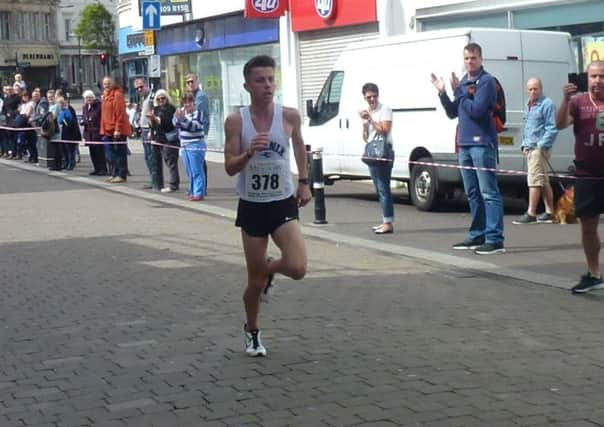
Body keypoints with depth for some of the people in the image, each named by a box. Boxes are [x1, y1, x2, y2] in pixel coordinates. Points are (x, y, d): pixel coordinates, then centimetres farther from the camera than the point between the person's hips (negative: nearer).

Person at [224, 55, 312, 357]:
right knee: (255, 280, 6)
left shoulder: (289, 116, -7)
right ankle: (252, 332, 33)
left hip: (283, 203, 1)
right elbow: (230, 168, -11)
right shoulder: (236, 121, -10)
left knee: (297, 269, -17)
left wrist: (304, 181, 16)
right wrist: (249, 153, -30)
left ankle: (270, 269, 20)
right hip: (252, 206, -1)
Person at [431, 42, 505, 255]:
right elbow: (452, 112, 18)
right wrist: (442, 93, 5)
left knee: (489, 193, -10)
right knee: (473, 193, 14)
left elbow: (476, 110, -17)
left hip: (482, 144, -8)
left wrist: (459, 91, -10)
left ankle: (495, 239, -13)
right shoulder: (463, 82, 16)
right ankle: (477, 235, 23)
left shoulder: (486, 81, -8)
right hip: (465, 144, 9)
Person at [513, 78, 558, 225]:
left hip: (540, 148, -9)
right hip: (530, 149, 9)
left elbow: (552, 128, -14)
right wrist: (524, 144, 14)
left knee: (534, 179, -11)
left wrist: (541, 145, -17)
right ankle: (549, 212, 19)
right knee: (544, 181, 13)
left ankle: (531, 214, -11)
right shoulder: (529, 105, 17)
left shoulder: (547, 104, -10)